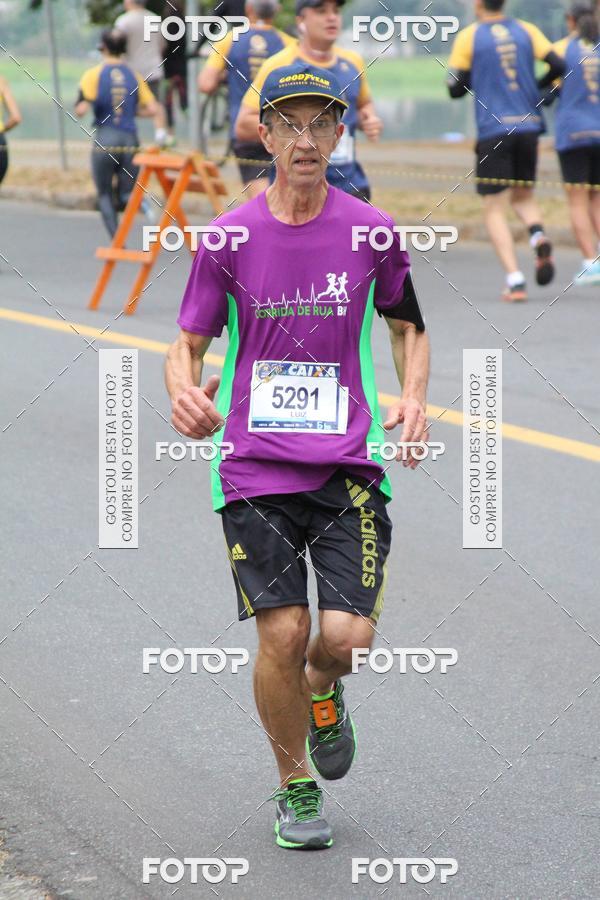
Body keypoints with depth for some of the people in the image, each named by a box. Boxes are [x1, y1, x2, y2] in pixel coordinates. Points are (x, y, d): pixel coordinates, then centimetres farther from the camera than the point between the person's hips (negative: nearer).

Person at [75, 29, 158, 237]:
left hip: (104, 141, -2)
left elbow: (80, 110, -12)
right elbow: (151, 109, 1)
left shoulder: (93, 75, -4)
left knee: (104, 194, 12)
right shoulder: (134, 76, 6)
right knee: (126, 194, 12)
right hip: (129, 141, 2)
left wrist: (79, 107, 10)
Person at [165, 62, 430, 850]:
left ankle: (322, 690, 26)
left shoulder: (371, 232, 2)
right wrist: (184, 393, -15)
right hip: (254, 467, 0)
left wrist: (412, 400, -2)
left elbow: (408, 327, 17)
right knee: (283, 633, -8)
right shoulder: (228, 239, 0)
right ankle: (294, 784, 17)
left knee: (346, 636, -13)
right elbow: (188, 345, 8)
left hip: (349, 467, 0)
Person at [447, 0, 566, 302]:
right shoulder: (527, 31, 7)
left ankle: (514, 279, -13)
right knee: (523, 195, 21)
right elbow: (558, 65, -1)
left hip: (492, 129, -3)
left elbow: (455, 89, 1)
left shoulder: (469, 36, 0)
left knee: (494, 208, 1)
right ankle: (538, 235, -12)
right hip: (528, 125, 3)